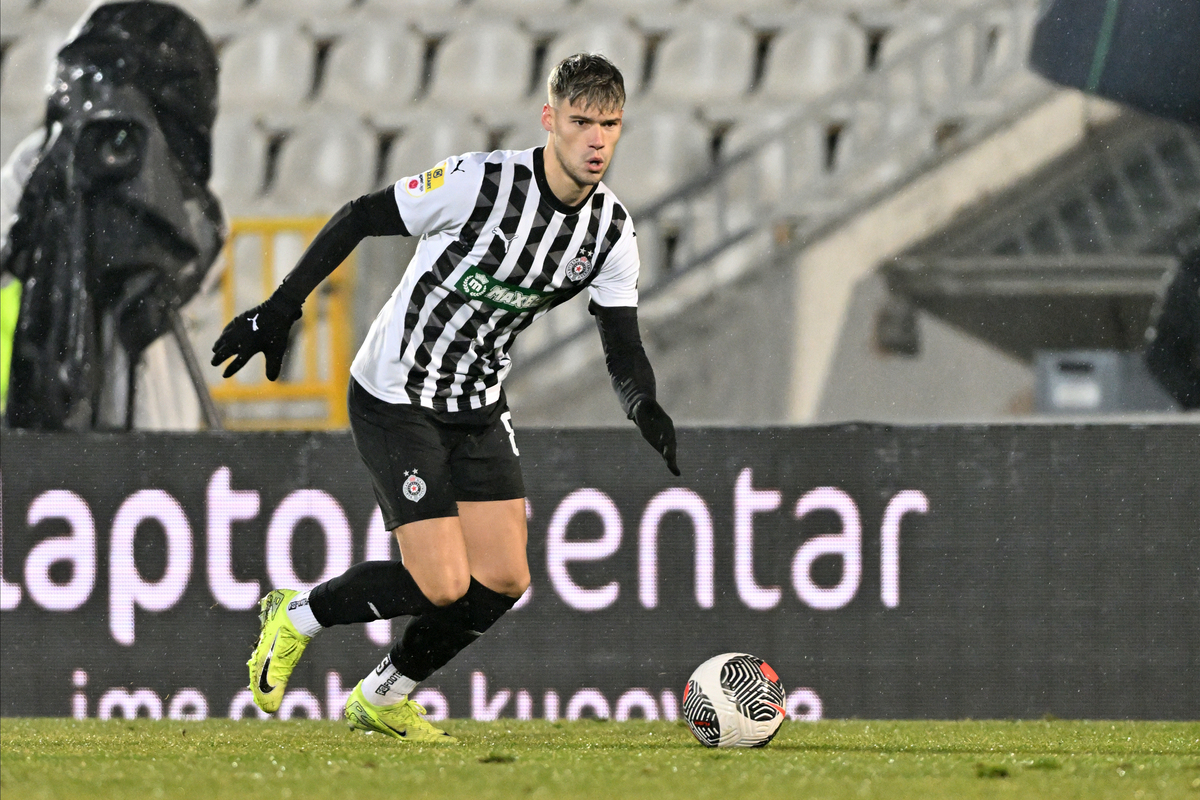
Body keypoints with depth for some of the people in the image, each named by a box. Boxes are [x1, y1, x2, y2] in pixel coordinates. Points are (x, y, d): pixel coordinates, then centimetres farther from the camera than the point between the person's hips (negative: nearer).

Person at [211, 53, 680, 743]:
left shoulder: (612, 231, -5)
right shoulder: (480, 182, -24)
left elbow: (624, 351, -4)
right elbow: (359, 219, -13)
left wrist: (647, 407, -27)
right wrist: (281, 310, -13)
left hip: (479, 411, 7)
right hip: (394, 399, -7)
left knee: (503, 581, -1)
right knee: (443, 584, -15)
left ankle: (382, 699, 22)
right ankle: (298, 616, 12)